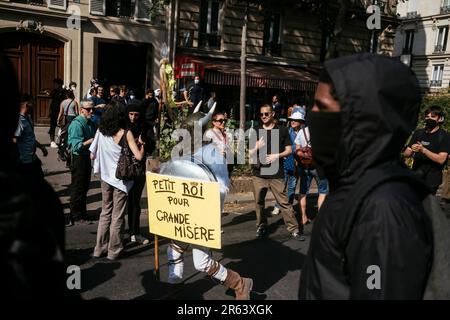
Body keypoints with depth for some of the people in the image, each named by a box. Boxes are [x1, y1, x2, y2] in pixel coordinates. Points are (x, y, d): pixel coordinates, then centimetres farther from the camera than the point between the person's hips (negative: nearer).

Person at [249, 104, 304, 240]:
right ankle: (261, 227, 24)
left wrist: (277, 155, -12)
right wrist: (257, 147, -13)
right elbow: (250, 154, 9)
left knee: (284, 202, -4)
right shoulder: (256, 132, 11)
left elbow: (289, 150, 5)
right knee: (259, 202, 8)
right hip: (258, 173, 2)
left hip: (276, 174, -2)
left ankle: (294, 229, 1)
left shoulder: (282, 130, 6)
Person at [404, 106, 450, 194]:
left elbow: (441, 159, -15)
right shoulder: (418, 133, 10)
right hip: (415, 174, 4)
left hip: (432, 178, -4)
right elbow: (406, 154, 9)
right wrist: (412, 150, -15)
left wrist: (423, 150, -25)